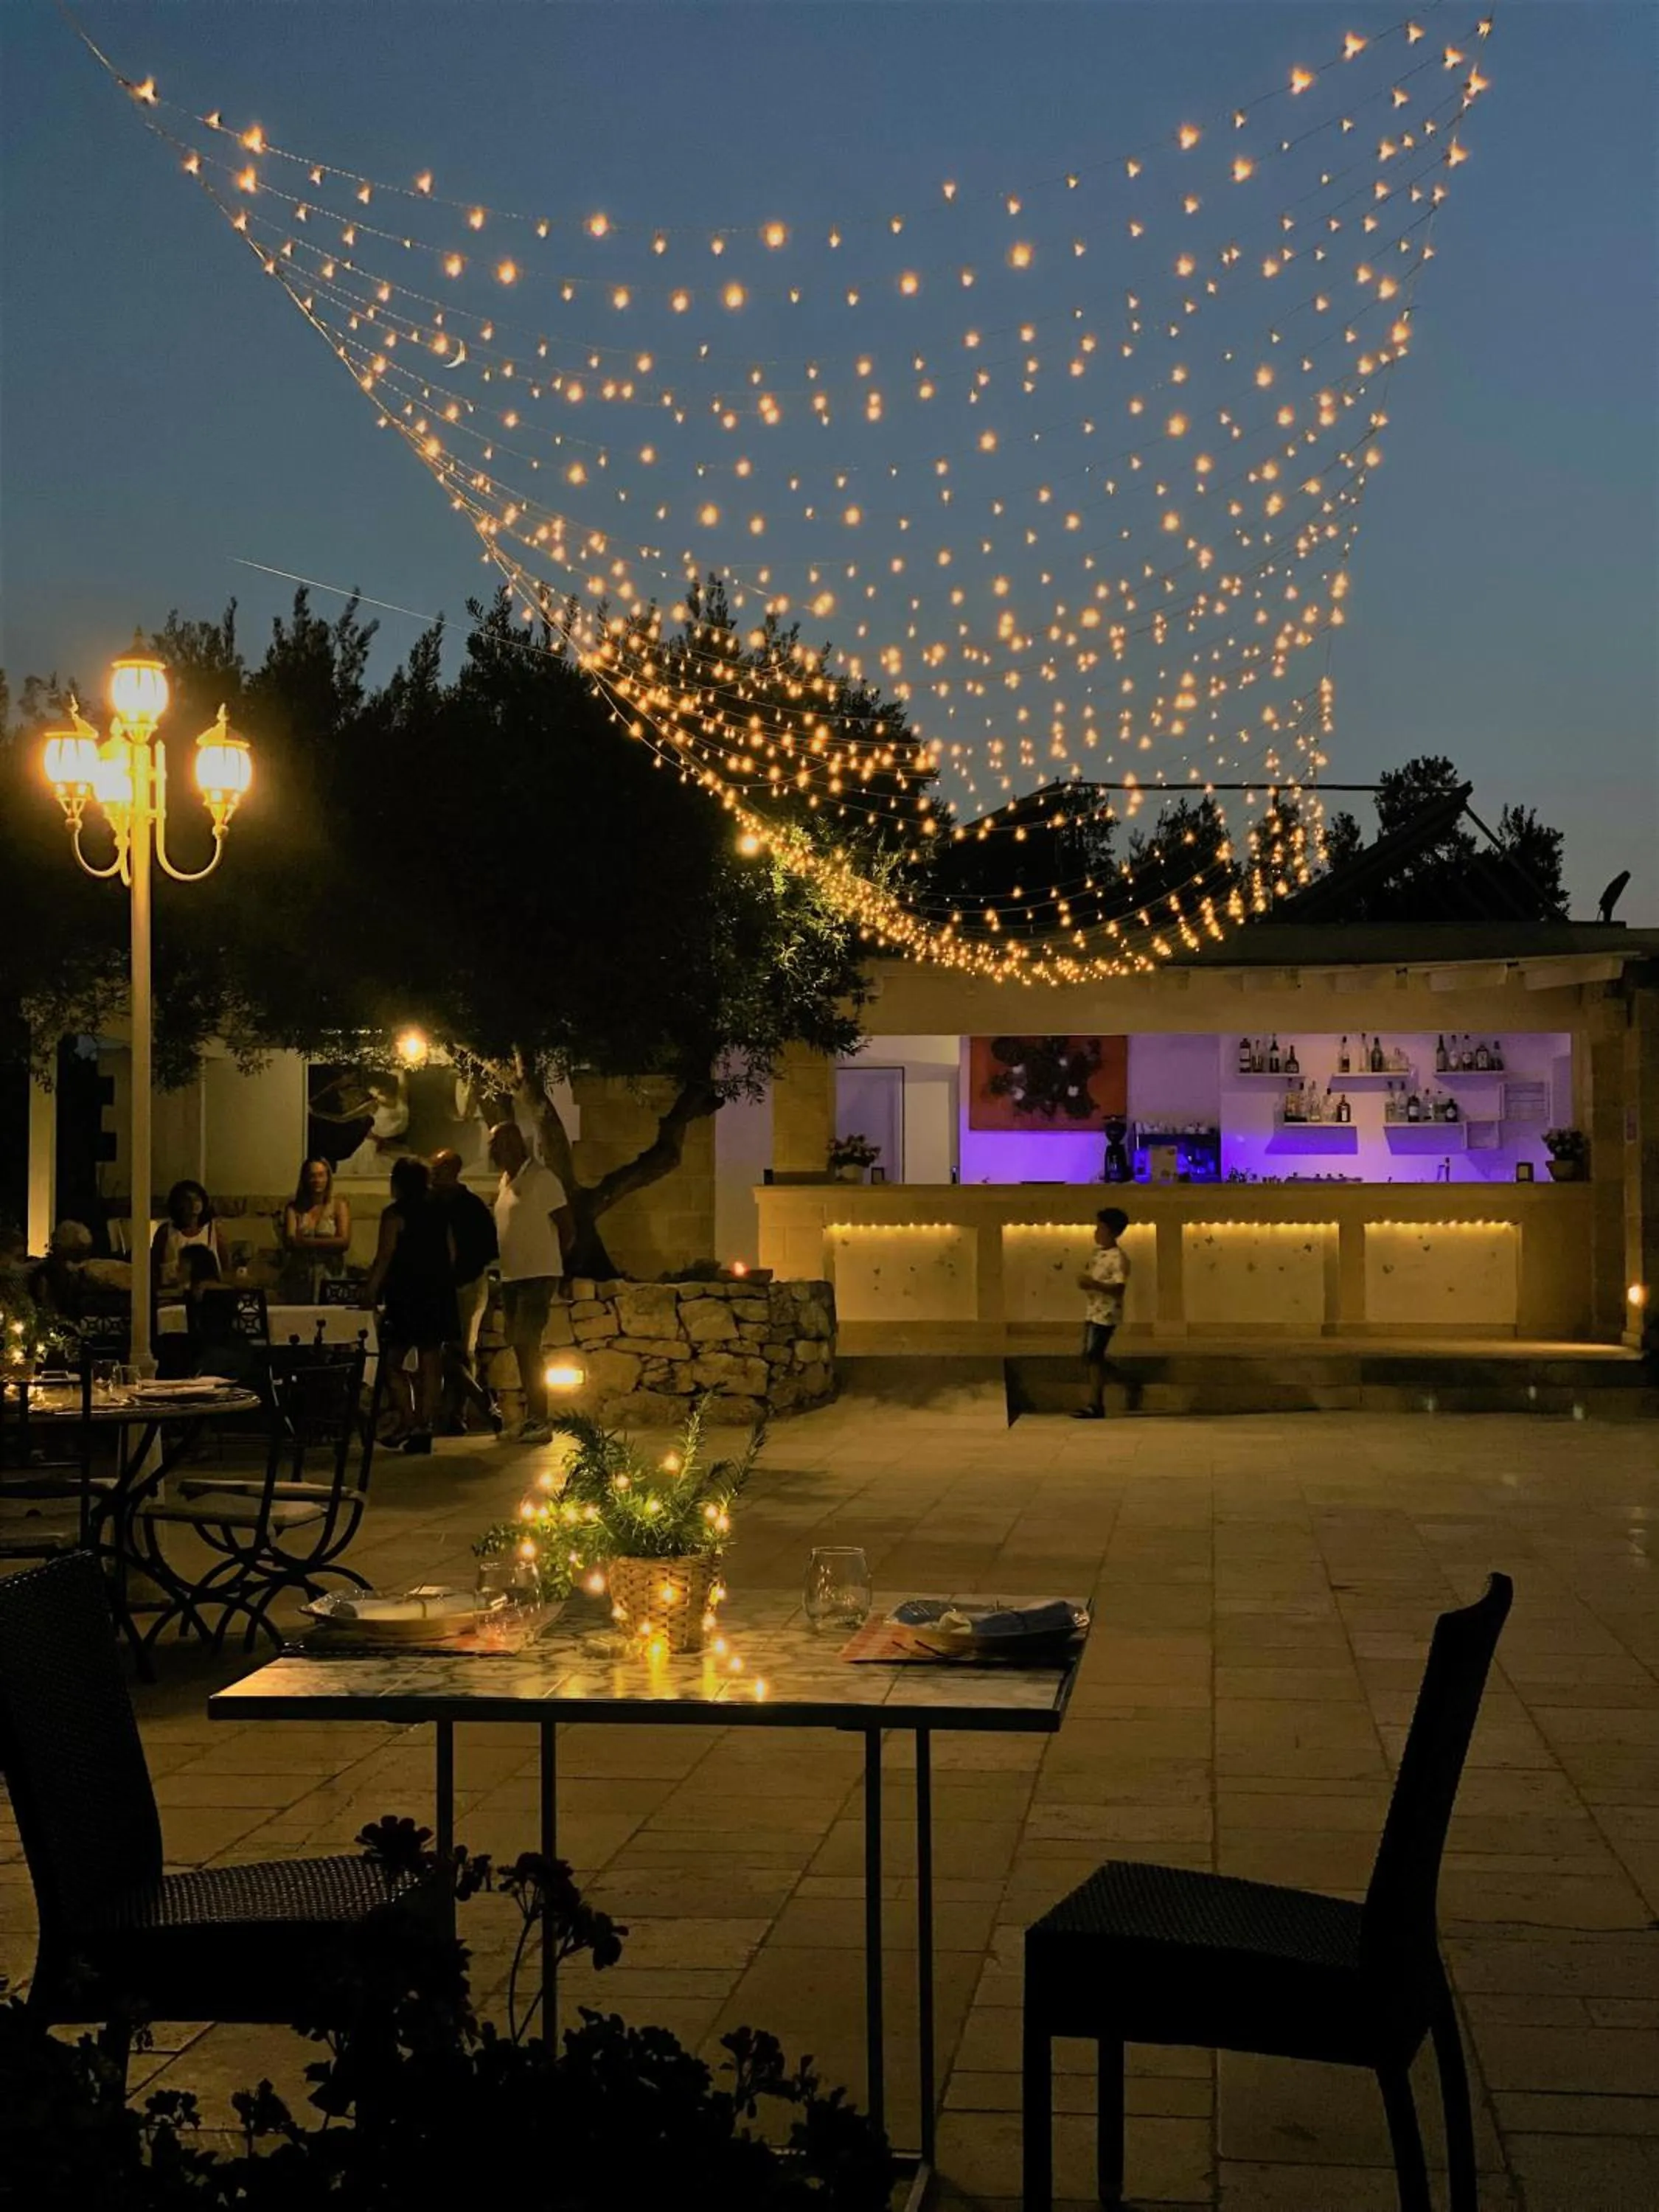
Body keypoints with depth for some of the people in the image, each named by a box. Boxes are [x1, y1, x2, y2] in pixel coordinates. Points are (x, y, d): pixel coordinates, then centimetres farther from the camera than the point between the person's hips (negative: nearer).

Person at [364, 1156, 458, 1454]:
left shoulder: (395, 1214, -9)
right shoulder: (441, 1213, 9)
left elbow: (384, 1259, -12)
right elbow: (452, 1254, 11)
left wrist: (370, 1295, -8)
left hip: (405, 1295, -6)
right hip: (439, 1294, 6)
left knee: (393, 1362, 3)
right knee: (430, 1366, 6)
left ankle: (411, 1424, -8)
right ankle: (426, 1428, 6)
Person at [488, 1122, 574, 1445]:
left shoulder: (541, 1179, -12)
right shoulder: (506, 1180, 14)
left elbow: (568, 1228, -11)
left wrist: (549, 1261, -2)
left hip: (538, 1276, -9)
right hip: (512, 1278, 9)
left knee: (527, 1345, -13)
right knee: (521, 1347, 10)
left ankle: (538, 1422, -10)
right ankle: (533, 1421, 16)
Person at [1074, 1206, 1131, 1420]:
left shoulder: (1118, 1258, -14)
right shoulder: (1097, 1252, 13)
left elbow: (1119, 1288, -21)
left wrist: (1094, 1284, -28)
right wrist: (1084, 1281, 1)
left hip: (1105, 1314, -9)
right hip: (1092, 1312, 9)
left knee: (1093, 1356, -11)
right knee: (1092, 1358, 10)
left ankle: (1093, 1405, -9)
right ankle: (1096, 1404, 15)